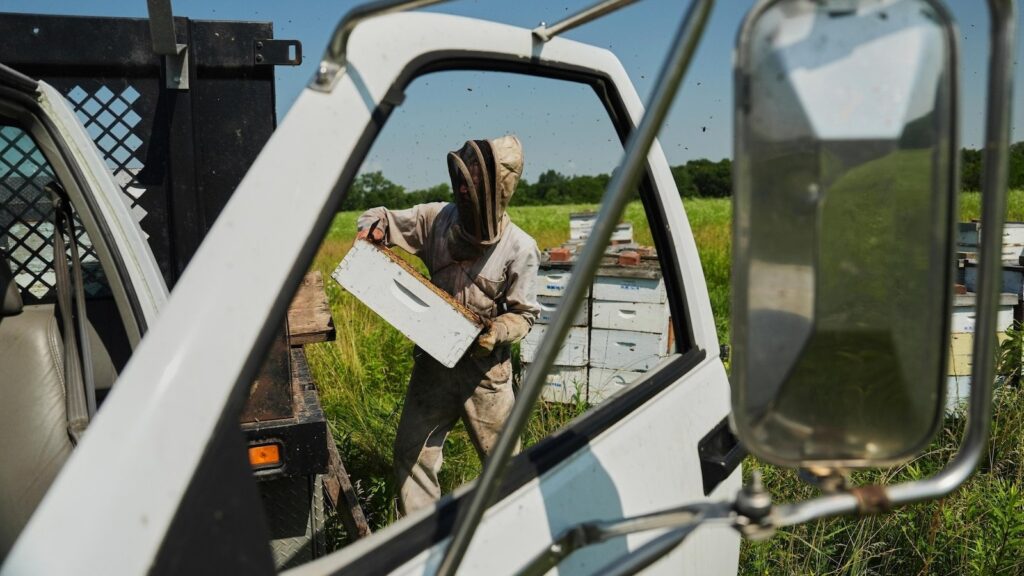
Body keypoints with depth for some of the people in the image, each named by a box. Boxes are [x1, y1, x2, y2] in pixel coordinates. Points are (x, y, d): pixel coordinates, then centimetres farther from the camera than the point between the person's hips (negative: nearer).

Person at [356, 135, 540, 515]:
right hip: (434, 358, 3)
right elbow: (382, 219, 6)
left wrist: (497, 333, -25)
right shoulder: (438, 218, -7)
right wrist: (372, 227, -16)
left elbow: (523, 312, -7)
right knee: (412, 450, 10)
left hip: (485, 367, -3)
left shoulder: (520, 248, -15)